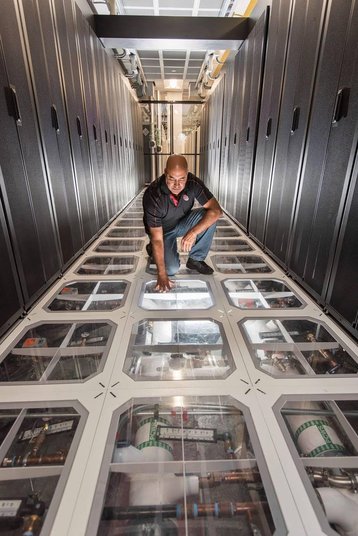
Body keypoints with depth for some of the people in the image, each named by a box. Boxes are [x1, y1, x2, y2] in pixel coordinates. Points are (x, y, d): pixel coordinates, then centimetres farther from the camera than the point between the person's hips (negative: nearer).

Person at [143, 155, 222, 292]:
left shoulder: (193, 183, -24)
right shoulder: (152, 195, -33)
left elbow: (216, 210, -28)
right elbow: (157, 238, -31)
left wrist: (193, 232, -42)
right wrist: (162, 274, -33)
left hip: (182, 223, 3)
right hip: (163, 231, -3)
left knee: (209, 216, -26)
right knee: (172, 269, -23)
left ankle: (195, 259, -9)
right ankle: (152, 249, 11)